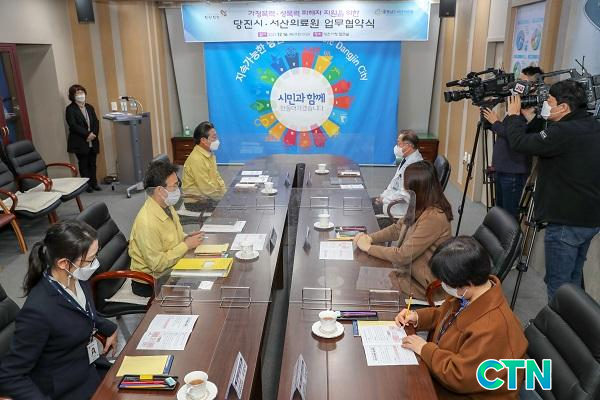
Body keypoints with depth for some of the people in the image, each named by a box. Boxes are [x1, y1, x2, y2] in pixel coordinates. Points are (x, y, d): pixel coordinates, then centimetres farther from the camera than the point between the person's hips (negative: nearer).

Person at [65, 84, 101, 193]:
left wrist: (94, 133, -9)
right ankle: (87, 185, 8)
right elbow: (73, 125, -13)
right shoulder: (70, 109, -3)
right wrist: (87, 134, -18)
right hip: (80, 142, -5)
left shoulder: (89, 107, 14)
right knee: (84, 164, 3)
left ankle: (94, 183, 16)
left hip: (92, 142, 5)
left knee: (92, 163, 8)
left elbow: (96, 122, 8)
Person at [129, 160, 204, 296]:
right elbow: (158, 264, -23)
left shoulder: (167, 207, 1)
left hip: (170, 269, 8)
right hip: (150, 283, -8)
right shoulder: (147, 222, -27)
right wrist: (186, 245, -18)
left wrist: (186, 238, -1)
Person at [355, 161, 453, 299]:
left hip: (425, 285, -8)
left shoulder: (433, 218, -29)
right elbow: (397, 229, 12)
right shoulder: (421, 209, 0)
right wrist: (370, 237, -5)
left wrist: (368, 247, -17)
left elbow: (403, 256, -26)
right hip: (409, 269, 8)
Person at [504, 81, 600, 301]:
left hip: (567, 222, -9)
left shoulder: (563, 132, -22)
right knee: (573, 278, 23)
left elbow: (520, 143, -17)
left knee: (557, 283, 3)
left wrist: (514, 115, -1)